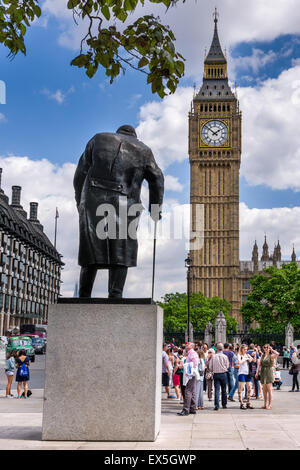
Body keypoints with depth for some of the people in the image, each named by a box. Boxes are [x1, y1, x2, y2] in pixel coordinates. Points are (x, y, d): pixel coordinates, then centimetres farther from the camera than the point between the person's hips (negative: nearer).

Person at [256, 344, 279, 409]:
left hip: (269, 373, -6)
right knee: (264, 390, 10)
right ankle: (265, 404, 17)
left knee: (269, 389, -5)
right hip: (263, 373, 6)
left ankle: (270, 405, -2)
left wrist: (271, 349, -11)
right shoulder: (262, 356, 13)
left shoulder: (271, 356, -5)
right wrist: (257, 372, 9)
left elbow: (277, 354, -25)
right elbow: (259, 364, 16)